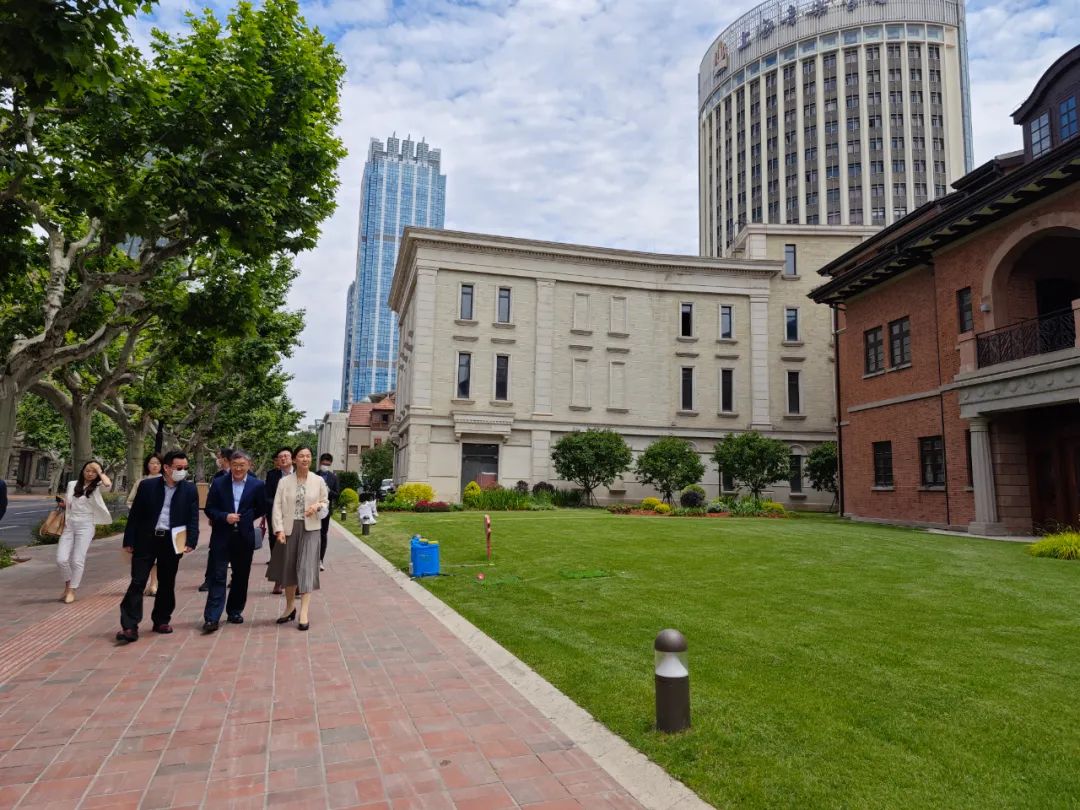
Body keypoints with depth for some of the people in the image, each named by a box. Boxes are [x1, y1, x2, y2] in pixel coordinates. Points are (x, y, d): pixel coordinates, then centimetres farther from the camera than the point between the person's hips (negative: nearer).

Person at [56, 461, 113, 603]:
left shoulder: (97, 487, 0)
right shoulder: (72, 484, 10)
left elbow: (108, 483, -24)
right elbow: (66, 504, 21)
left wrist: (99, 470, -11)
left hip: (86, 525, -3)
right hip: (69, 525, 3)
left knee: (77, 560, -4)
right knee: (61, 559, -3)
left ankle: (72, 591, 11)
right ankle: (68, 584, 23)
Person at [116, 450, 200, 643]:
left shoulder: (190, 490, 0)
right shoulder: (147, 486, -2)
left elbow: (193, 518, -1)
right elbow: (135, 515, 2)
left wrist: (191, 542, -11)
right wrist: (129, 541, -1)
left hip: (172, 542, 1)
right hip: (146, 540, -1)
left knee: (167, 584, 11)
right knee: (137, 582, -3)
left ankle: (162, 620, 25)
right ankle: (129, 627, 0)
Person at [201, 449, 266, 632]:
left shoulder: (257, 485, 0)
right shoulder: (218, 483, 0)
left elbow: (261, 509, 10)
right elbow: (209, 509, 2)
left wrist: (245, 519, -1)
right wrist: (225, 517, -14)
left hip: (245, 537, 1)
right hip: (221, 537, -1)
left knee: (241, 577, 10)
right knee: (218, 577, -4)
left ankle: (235, 612, 25)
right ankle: (211, 618, -4)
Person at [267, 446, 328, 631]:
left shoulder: (319, 481, 1)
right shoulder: (284, 481, 1)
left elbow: (326, 503, 10)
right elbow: (277, 506, -3)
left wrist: (318, 506, -13)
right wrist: (279, 529, -13)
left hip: (310, 529, -1)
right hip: (289, 529, 1)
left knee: (306, 568, -6)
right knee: (288, 568, 11)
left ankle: (304, 613, -4)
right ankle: (290, 607, 29)